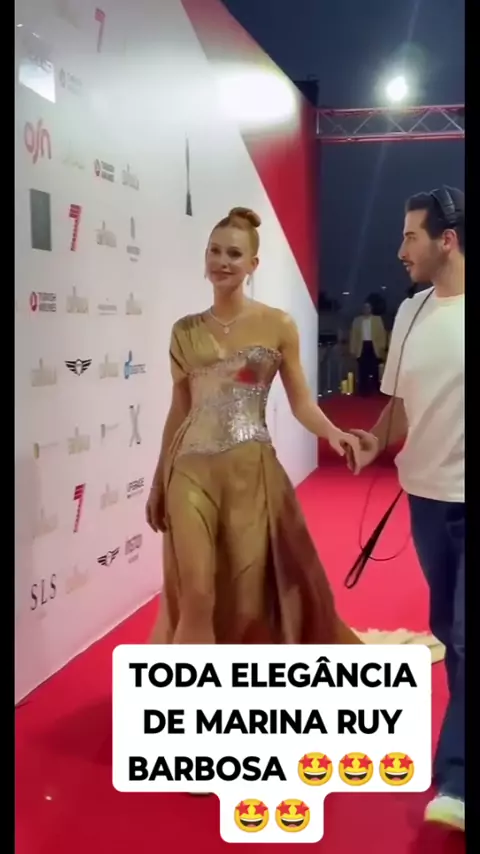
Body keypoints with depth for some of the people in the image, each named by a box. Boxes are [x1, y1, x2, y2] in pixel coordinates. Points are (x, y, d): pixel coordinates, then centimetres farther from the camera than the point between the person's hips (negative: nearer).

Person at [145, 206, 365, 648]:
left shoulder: (278, 325, 1)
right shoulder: (185, 331, 8)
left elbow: (301, 401, 2)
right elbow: (179, 411, 13)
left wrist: (334, 433, -19)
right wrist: (157, 483, 13)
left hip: (251, 472, -2)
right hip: (191, 473, 2)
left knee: (252, 598, 3)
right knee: (195, 598, 0)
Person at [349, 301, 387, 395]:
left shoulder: (377, 319, 9)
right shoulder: (357, 320, 10)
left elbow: (382, 333, 6)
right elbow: (353, 335, 8)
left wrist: (382, 347, -3)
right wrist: (353, 350, 2)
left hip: (374, 346, 0)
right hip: (362, 347, 0)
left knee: (374, 370, -2)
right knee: (362, 370, -2)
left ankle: (374, 390, 7)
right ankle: (363, 390, 1)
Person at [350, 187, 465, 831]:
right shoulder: (411, 312, 7)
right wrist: (375, 442, -4)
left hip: (461, 497, -6)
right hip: (427, 494, 6)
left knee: (463, 637, -5)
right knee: (447, 630, 17)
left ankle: (454, 783, 4)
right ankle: (458, 747, 36)